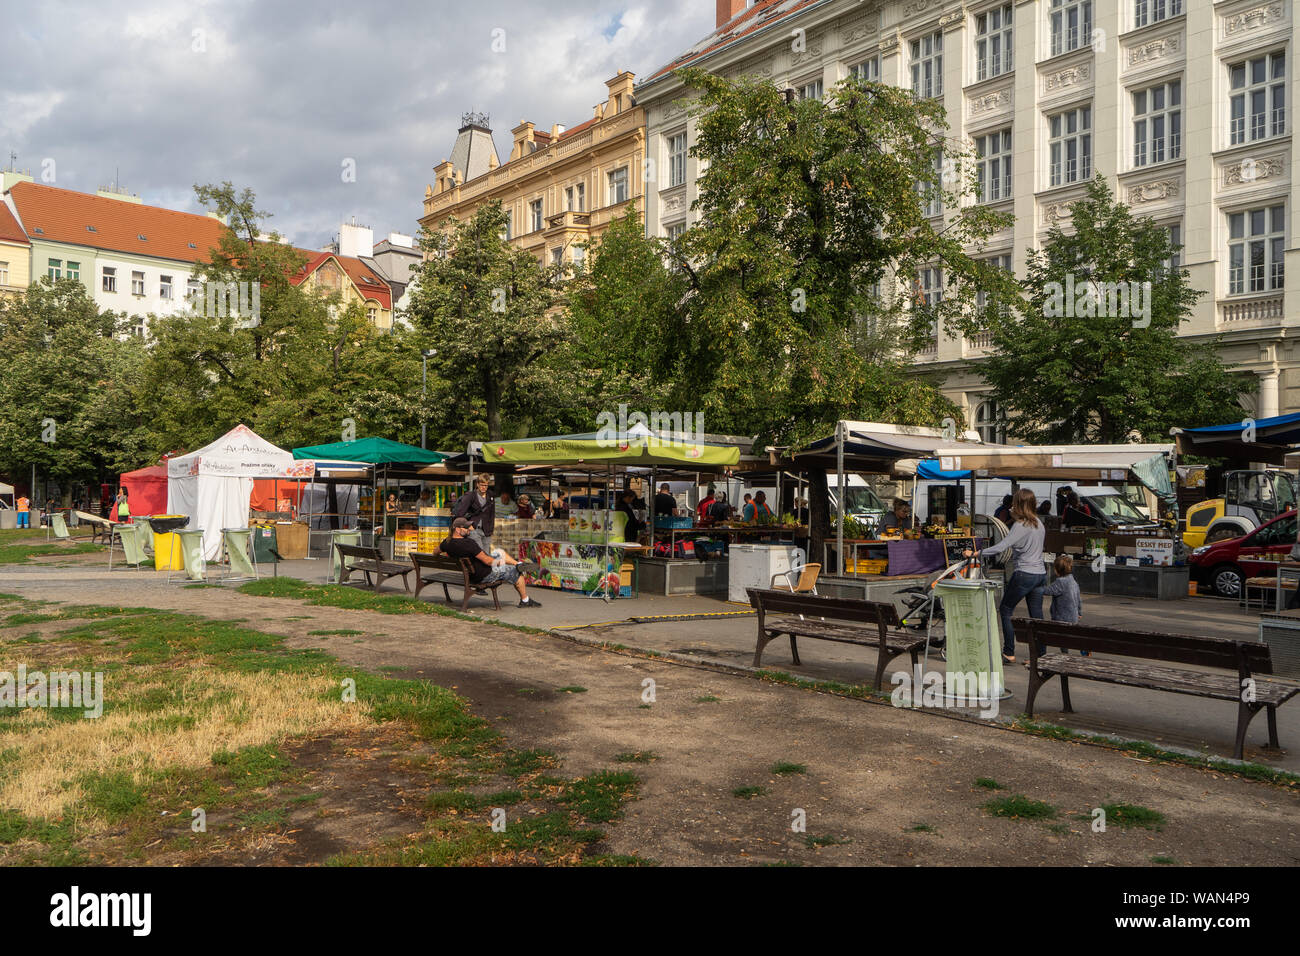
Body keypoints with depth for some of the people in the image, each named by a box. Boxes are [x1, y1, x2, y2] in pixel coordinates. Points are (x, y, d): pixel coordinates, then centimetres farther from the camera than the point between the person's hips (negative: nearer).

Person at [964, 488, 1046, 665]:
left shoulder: (1020, 525, -15)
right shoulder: (1038, 523, 10)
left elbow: (1000, 547, -23)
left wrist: (975, 553, -21)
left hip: (1024, 574, -8)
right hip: (1040, 574, 8)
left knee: (1005, 610, 5)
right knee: (1036, 616, 9)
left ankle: (1009, 654, 5)